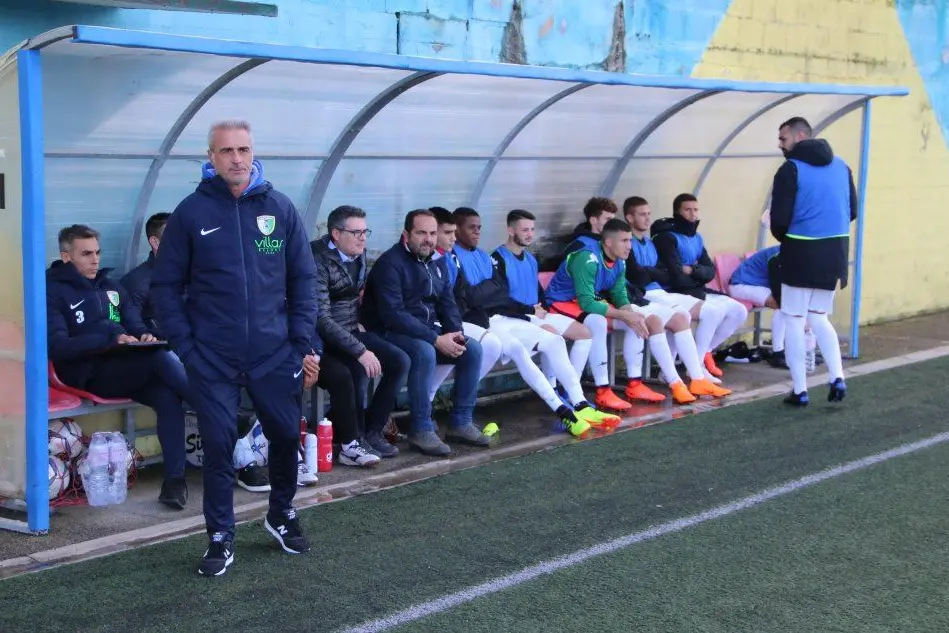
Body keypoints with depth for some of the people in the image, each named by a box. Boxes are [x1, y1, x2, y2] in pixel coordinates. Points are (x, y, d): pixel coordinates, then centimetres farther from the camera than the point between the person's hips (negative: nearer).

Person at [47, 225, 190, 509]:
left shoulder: (110, 287, 25)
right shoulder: (53, 291, 4)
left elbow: (135, 324, 24)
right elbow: (58, 347, -8)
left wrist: (145, 336, -2)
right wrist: (111, 340, -19)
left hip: (128, 367, 6)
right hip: (90, 376, -6)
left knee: (168, 396, -27)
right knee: (161, 357, -30)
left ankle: (175, 479, -27)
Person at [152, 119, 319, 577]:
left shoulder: (280, 208, 2)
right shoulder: (191, 212, -2)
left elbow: (303, 278, 5)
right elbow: (165, 285, 1)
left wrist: (306, 343, -1)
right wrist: (185, 346, -7)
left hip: (275, 353, 2)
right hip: (212, 359, -2)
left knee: (286, 436, 11)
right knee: (218, 445, 2)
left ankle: (282, 515, 36)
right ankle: (220, 538, 17)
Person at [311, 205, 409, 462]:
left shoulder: (360, 256, 5)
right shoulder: (319, 262, -19)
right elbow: (321, 319, -25)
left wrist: (360, 323, 9)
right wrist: (360, 351, -28)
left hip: (352, 331, 8)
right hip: (323, 338, -8)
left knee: (399, 361, -9)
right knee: (358, 372, -30)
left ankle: (371, 432, -1)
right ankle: (351, 445, -12)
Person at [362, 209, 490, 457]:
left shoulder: (435, 265, 12)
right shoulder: (390, 263, -15)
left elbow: (447, 304, 13)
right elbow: (393, 315, -24)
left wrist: (456, 334, -9)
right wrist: (436, 340, -26)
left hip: (428, 332, 8)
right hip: (390, 334, -8)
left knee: (472, 349, -7)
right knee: (424, 352, -35)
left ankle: (461, 423, 1)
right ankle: (421, 430, -24)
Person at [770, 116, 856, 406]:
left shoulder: (791, 169, -10)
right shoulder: (841, 166, 9)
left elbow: (779, 219, -13)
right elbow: (852, 211, 13)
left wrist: (784, 239, 8)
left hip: (801, 252, -6)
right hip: (834, 251, 6)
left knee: (795, 321, 5)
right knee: (818, 317, 19)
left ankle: (800, 391, 5)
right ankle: (837, 377, 4)